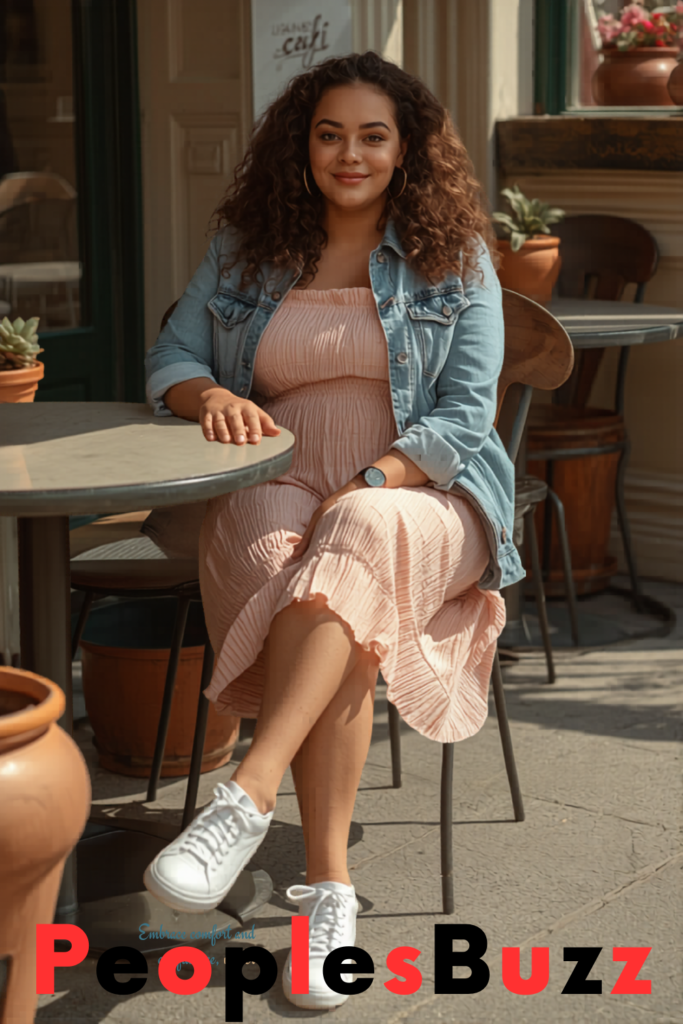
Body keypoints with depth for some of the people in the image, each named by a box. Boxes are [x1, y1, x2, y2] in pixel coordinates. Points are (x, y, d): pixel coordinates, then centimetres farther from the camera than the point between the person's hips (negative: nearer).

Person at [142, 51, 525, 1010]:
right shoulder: (245, 249, 13)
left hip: (421, 498, -1)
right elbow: (168, 359, 14)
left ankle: (245, 801, -49)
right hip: (275, 494, 2)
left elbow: (464, 419, -1)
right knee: (328, 610, -34)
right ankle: (329, 888, -34)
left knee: (355, 542, -39)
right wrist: (209, 394, -12)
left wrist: (366, 488, -17)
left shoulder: (454, 259, 6)